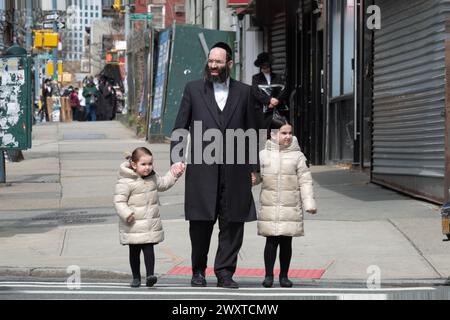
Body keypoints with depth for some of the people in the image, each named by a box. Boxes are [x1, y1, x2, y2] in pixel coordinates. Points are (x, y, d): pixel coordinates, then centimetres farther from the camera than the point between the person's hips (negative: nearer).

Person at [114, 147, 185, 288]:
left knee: (149, 249, -6)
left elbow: (163, 184, 26)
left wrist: (174, 174, 16)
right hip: (134, 226, -4)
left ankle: (150, 275, -11)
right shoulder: (125, 181, -15)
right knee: (134, 251, 8)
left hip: (151, 225, 4)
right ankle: (136, 278, 20)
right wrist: (126, 214, -28)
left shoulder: (153, 177, 6)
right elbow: (119, 201, -14)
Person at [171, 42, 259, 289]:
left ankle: (224, 272, 10)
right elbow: (179, 128, 7)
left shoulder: (244, 92, 10)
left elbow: (251, 131, 11)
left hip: (235, 170, 1)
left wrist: (253, 167, 7)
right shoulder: (193, 89, 7)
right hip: (201, 169, -1)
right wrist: (176, 160, -4)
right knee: (201, 222, 3)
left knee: (232, 223, 2)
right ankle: (198, 271, 18)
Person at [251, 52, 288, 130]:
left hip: (278, 109, 2)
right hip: (262, 111, -2)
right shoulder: (256, 78, 11)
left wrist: (276, 101, -10)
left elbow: (284, 91, 7)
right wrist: (269, 100, -14)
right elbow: (256, 93, -2)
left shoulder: (277, 77, 17)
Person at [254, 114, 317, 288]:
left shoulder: (297, 156, 3)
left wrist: (309, 202, -5)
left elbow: (305, 181, 2)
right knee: (271, 240, -1)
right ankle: (268, 275, 7)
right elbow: (256, 176, 10)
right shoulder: (263, 155, 5)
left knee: (286, 241, 6)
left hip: (291, 207, 0)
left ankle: (284, 275, 16)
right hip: (269, 206, 0)